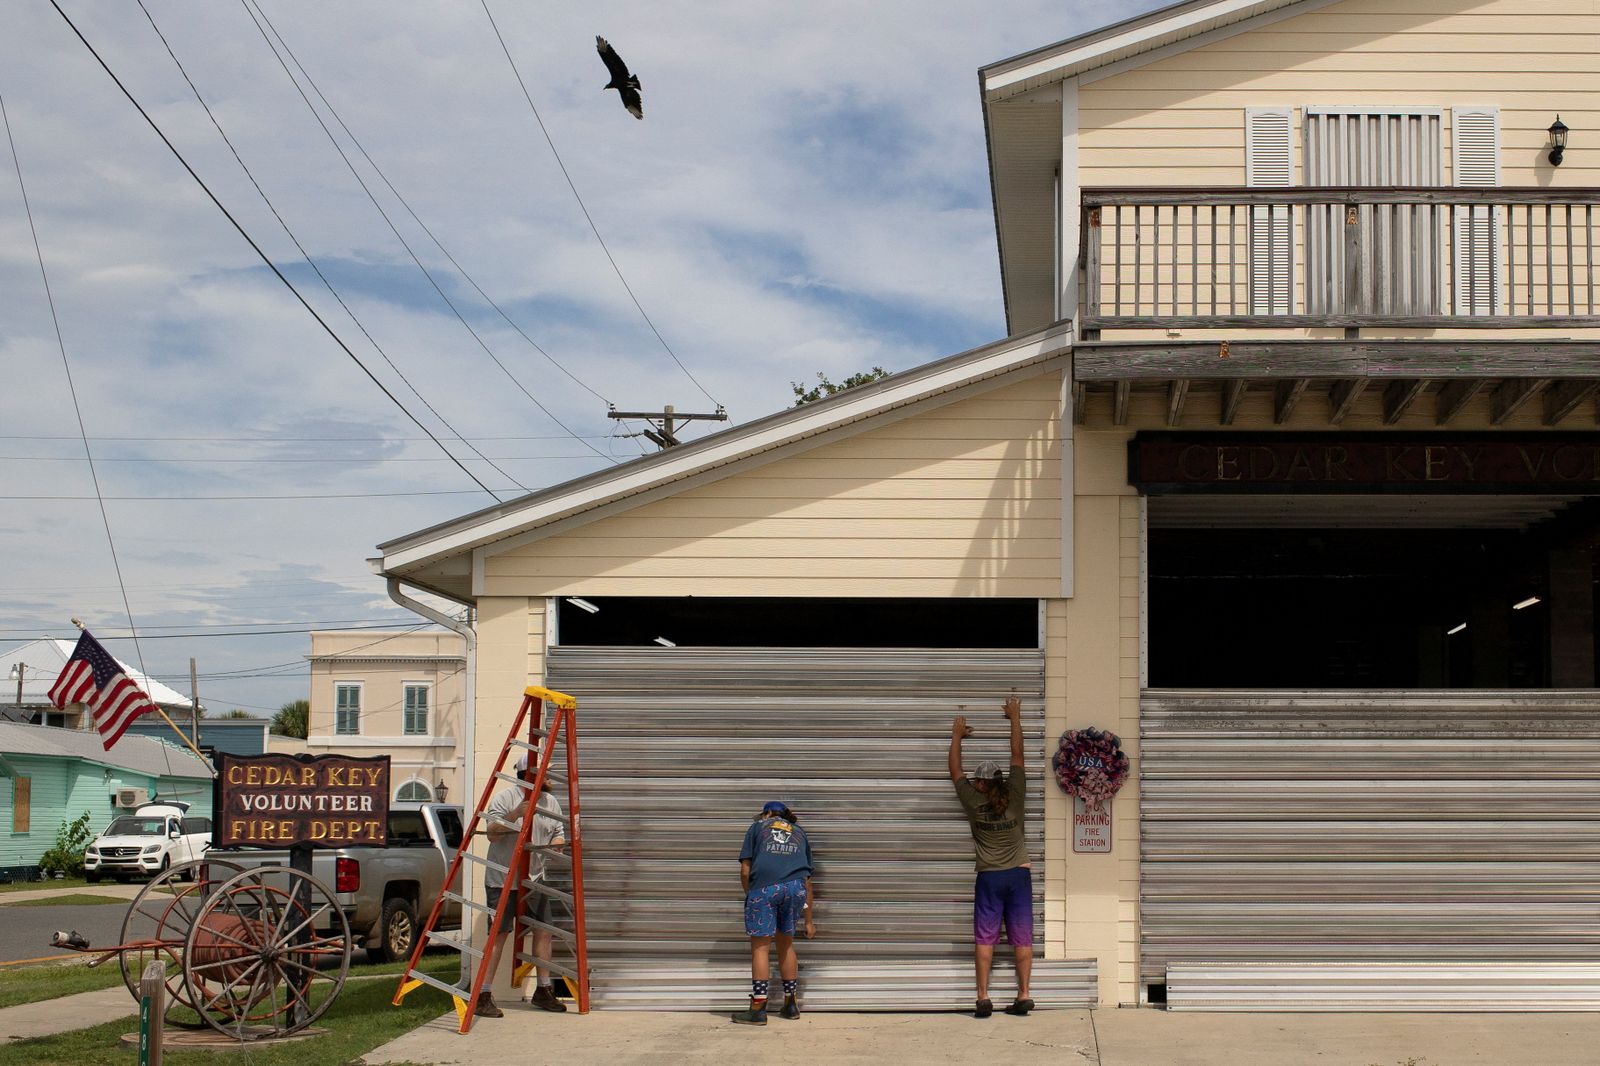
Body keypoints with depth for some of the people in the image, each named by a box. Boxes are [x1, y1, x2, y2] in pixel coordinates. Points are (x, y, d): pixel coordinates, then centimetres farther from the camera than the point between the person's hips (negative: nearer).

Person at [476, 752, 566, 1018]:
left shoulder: (551, 802, 9)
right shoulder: (505, 797, -10)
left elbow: (557, 834, 15)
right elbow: (492, 835, -17)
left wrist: (557, 844, -8)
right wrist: (515, 814, -29)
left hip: (534, 879, 6)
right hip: (501, 879, -6)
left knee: (543, 932, 7)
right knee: (498, 936, -8)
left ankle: (543, 991, 19)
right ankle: (482, 997, -5)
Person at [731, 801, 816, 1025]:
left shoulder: (758, 827, 23)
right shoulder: (799, 833, 31)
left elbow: (745, 871, 11)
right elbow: (808, 882, 27)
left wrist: (750, 896, 25)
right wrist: (809, 921, 31)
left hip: (764, 885, -3)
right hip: (795, 887, 3)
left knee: (760, 945, 2)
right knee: (786, 942, 19)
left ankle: (758, 1009, -1)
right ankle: (790, 1004, 24)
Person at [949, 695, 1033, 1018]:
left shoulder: (974, 803, -4)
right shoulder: (1015, 797, -2)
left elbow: (955, 771, 9)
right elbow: (1017, 756, 6)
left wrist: (957, 736, 21)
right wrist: (1015, 718, 15)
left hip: (989, 878, -1)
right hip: (1019, 874, 1)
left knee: (985, 938, 1)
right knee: (1022, 938, 3)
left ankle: (983, 998, -4)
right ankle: (1023, 996, 2)